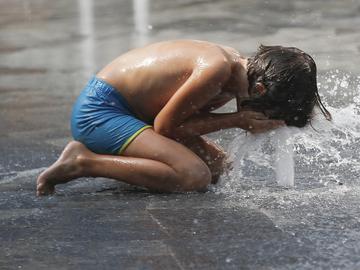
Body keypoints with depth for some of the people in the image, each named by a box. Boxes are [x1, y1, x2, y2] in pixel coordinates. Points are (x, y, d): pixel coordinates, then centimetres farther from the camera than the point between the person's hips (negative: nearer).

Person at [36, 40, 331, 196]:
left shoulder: (236, 62, 0)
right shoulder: (217, 69, -27)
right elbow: (165, 126, -18)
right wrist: (240, 120, -18)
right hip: (98, 111, -10)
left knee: (217, 163, 17)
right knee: (195, 175, -25)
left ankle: (98, 152, 15)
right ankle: (84, 162, -14)